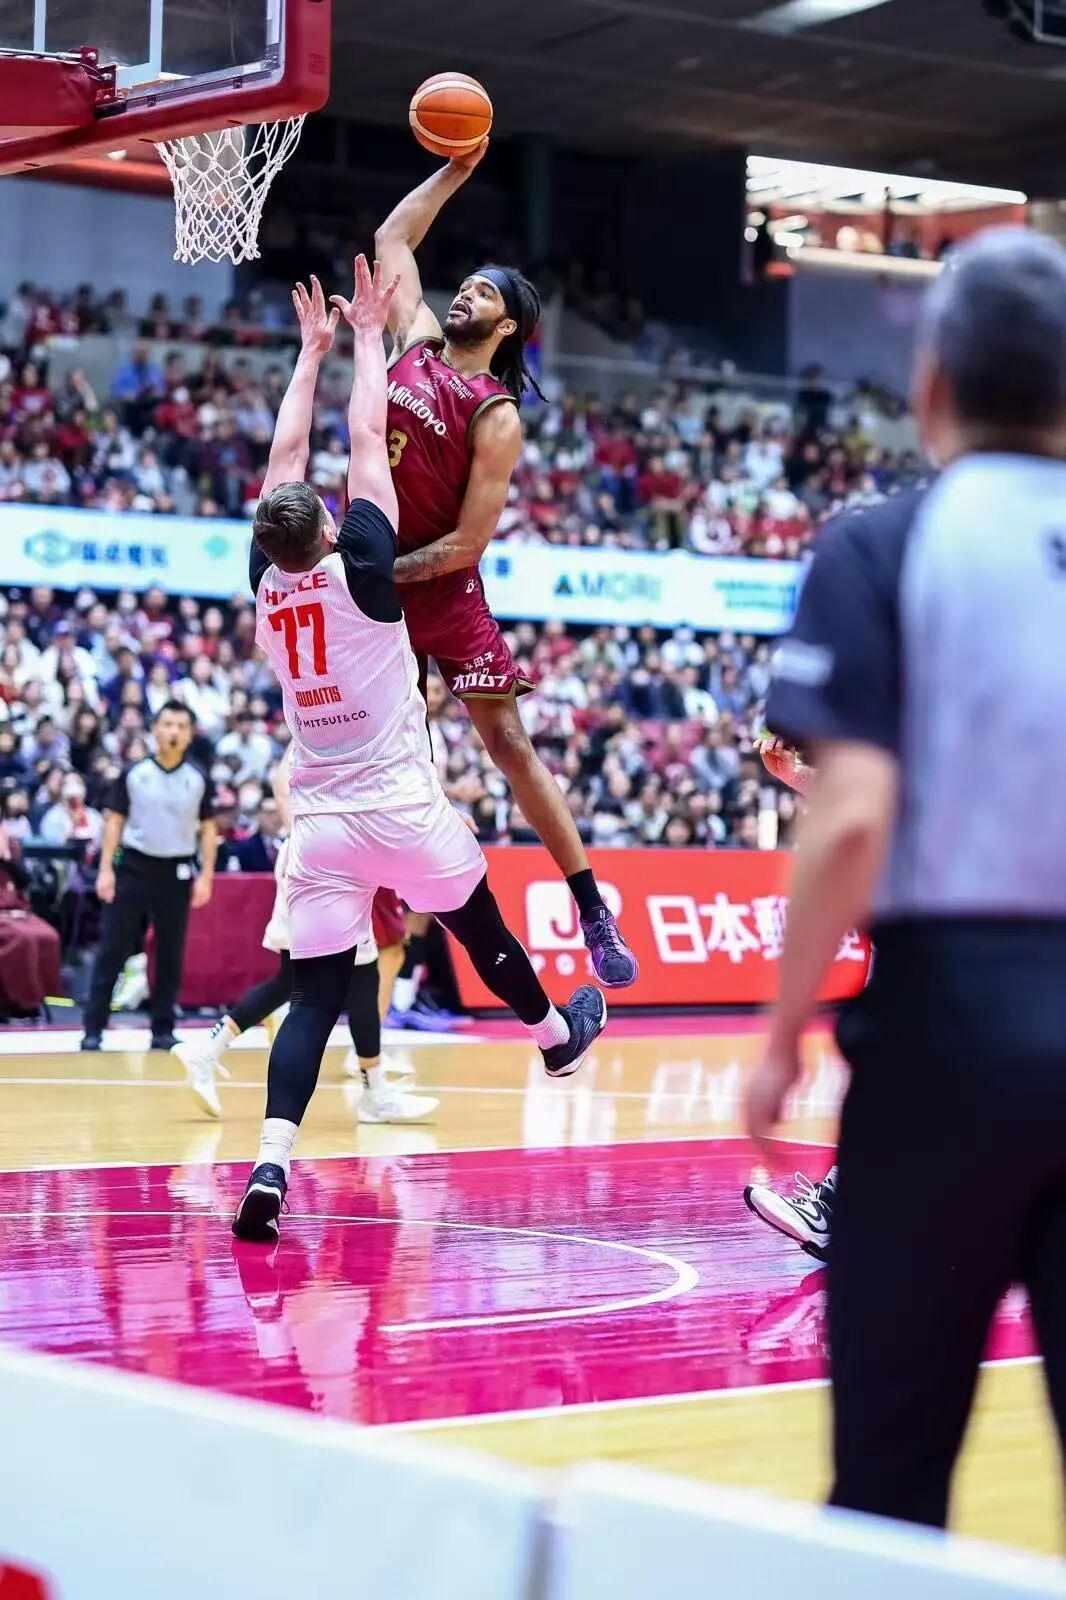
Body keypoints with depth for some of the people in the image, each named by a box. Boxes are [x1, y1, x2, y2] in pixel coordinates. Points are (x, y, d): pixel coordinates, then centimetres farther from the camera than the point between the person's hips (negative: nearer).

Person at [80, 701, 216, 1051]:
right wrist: (106, 868, -5)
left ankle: (163, 1029, 13)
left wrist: (206, 876, -2)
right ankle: (93, 1028, -1)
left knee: (170, 954, 4)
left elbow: (207, 829, 7)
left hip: (177, 871, 1)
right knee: (112, 949, -3)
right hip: (133, 865, -1)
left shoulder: (199, 779, 3)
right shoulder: (133, 774, 1)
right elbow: (115, 821, 3)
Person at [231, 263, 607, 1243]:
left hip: (321, 821, 3)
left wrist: (311, 350, 19)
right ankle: (560, 1039, 48)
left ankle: (271, 1166, -20)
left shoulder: (266, 581, 1)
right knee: (486, 936, 23)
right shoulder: (361, 565, -11)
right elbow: (367, 442, -2)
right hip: (406, 810, -3)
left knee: (314, 1001, -2)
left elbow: (285, 456, 12)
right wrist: (366, 338, 11)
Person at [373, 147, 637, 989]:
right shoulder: (416, 343, 3)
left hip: (441, 588, -6)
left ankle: (594, 912, -1)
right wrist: (455, 172, 8)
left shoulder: (497, 417, -14)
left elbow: (467, 542, -18)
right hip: (370, 571, 6)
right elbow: (392, 239, 14)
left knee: (509, 743, -5)